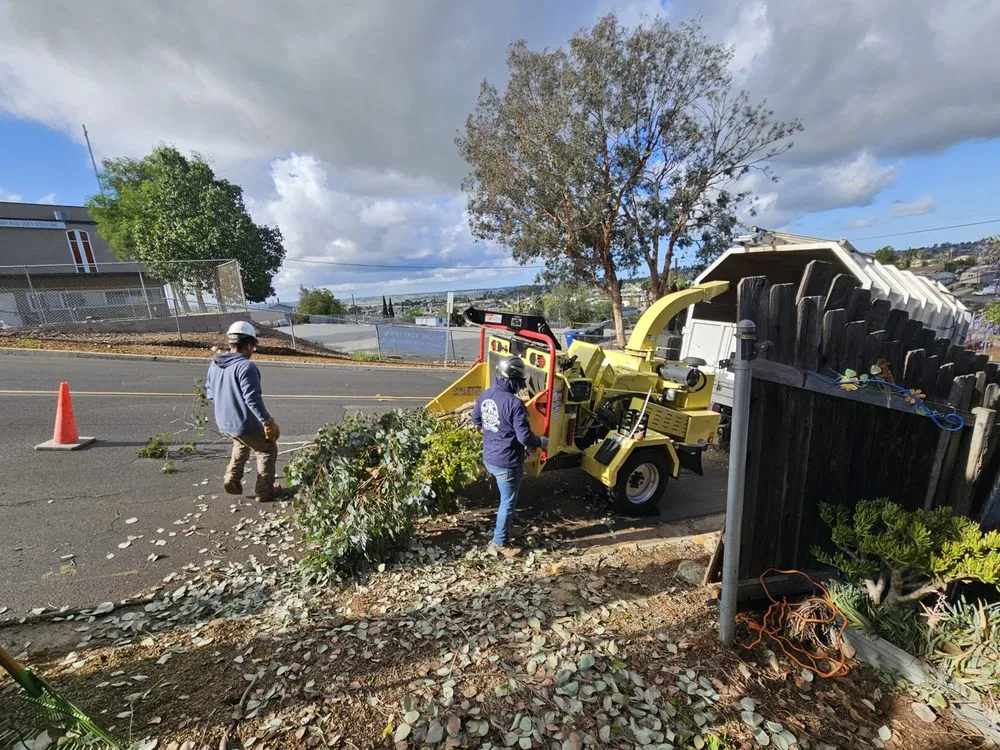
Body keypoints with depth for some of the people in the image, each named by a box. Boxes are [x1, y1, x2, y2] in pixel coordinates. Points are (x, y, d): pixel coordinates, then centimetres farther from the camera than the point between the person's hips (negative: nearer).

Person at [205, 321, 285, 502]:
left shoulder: (214, 365, 4)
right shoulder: (245, 366, -24)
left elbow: (209, 392, 15)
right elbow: (253, 399, -26)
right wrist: (268, 421, -19)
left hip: (223, 423, 8)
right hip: (245, 424, -8)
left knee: (242, 444, 36)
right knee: (268, 450, 14)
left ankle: (232, 478, 23)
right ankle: (264, 491, 20)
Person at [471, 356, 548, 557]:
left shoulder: (485, 395, -2)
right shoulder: (514, 403, -26)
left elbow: (476, 420, 14)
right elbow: (525, 437, -24)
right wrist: (541, 441, -4)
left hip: (489, 457, 8)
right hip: (507, 462, -8)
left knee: (506, 497, 29)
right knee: (508, 502, 12)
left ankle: (507, 527, 46)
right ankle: (500, 542, 27)